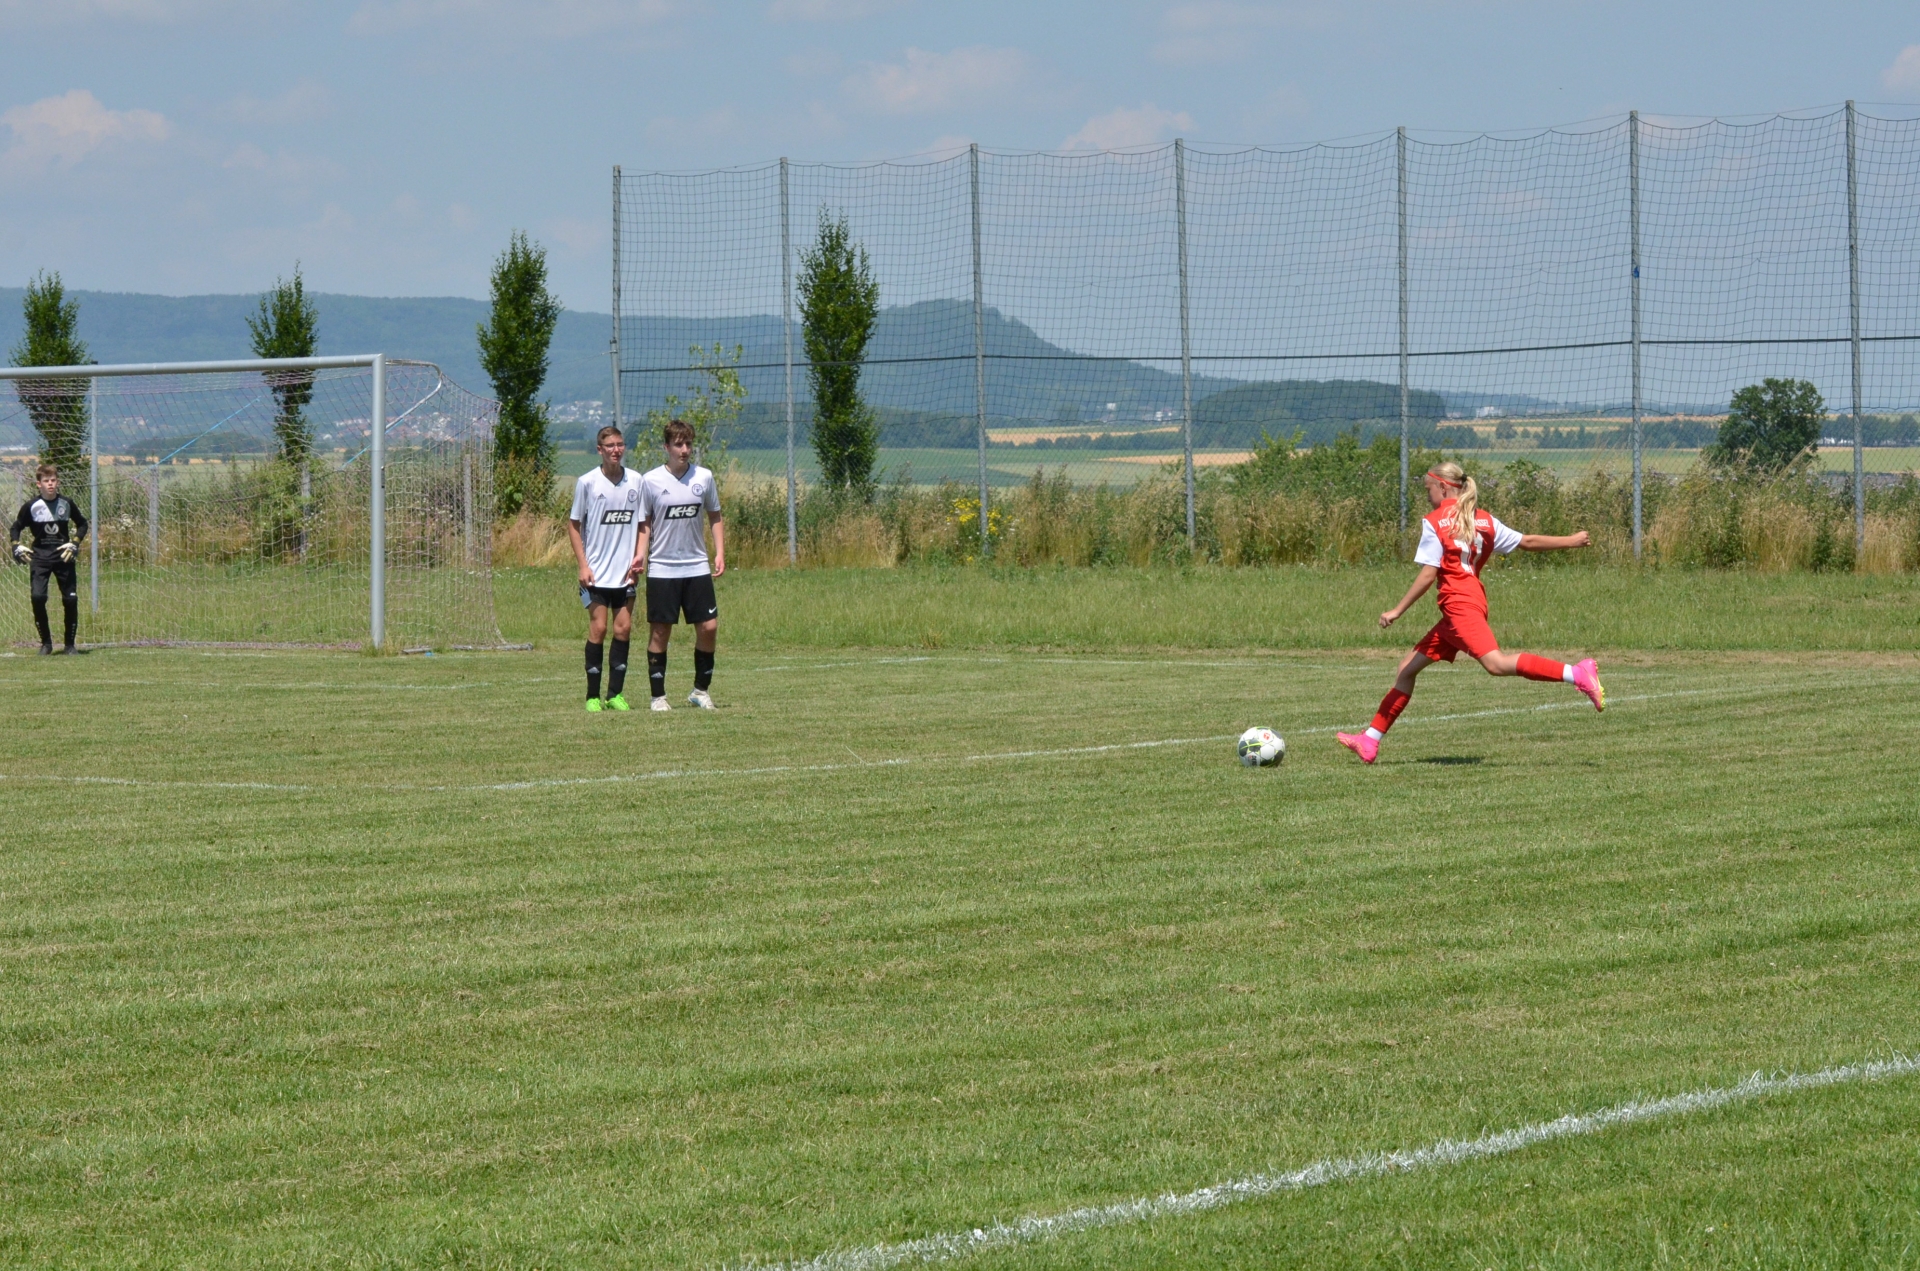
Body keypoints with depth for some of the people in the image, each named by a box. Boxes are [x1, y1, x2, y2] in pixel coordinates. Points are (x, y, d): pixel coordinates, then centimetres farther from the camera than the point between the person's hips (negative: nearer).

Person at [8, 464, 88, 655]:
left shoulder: (66, 503, 1)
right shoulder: (31, 506, -3)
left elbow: (82, 524, 14)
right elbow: (15, 528, 8)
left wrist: (75, 543, -1)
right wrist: (16, 547, -8)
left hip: (63, 556, 1)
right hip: (40, 557, -1)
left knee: (71, 599, -3)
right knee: (38, 597, -16)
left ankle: (69, 644, 12)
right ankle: (45, 642, -1)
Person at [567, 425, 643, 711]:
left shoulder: (636, 481, 3)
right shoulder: (587, 483, -5)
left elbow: (641, 523, 11)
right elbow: (573, 524, 0)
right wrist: (583, 565, -7)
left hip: (625, 571, 3)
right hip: (596, 573, -3)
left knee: (624, 628, 2)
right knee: (598, 628, -5)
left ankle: (615, 693, 11)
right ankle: (593, 695, 2)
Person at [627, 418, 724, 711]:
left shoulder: (704, 477, 3)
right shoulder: (650, 481, -3)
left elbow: (715, 517, 13)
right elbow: (644, 523, 4)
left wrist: (720, 553, 3)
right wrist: (640, 554, -9)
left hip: (697, 567, 2)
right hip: (661, 569, -2)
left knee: (709, 627, -2)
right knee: (660, 632, 1)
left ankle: (701, 690, 13)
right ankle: (658, 696, 9)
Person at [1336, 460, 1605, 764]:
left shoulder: (1434, 522, -3)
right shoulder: (1483, 520, 16)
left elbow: (1428, 575, -10)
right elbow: (1526, 542, 14)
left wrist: (1397, 611, -7)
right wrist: (1571, 541, 25)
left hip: (1459, 604, -10)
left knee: (1496, 662, -26)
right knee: (1408, 668, 12)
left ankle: (1577, 674, -36)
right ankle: (1370, 741, 12)